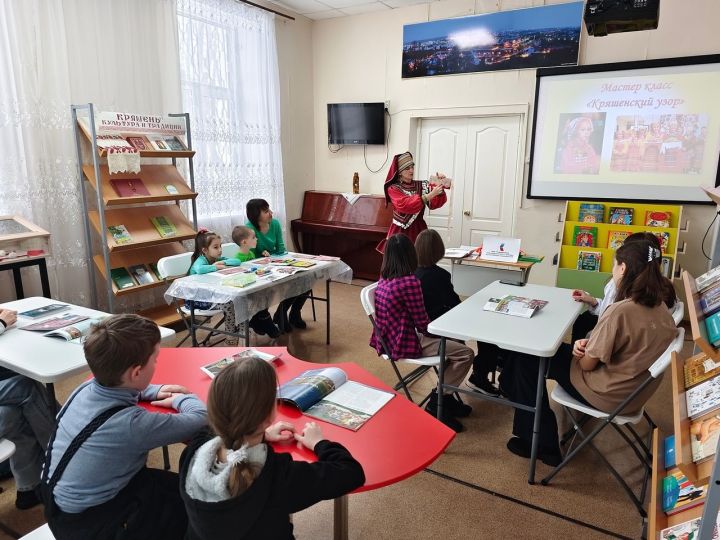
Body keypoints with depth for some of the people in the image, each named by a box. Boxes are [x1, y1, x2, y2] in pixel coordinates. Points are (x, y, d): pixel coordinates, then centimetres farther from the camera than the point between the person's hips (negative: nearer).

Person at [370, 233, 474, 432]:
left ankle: (446, 398, 26)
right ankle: (436, 405, 4)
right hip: (404, 344, -9)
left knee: (451, 342, 22)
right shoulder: (410, 282, -23)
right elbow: (423, 325, -17)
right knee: (466, 354, -6)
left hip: (389, 339, 9)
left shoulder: (383, 280, 3)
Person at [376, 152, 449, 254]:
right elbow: (405, 205, -20)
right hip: (400, 232, -3)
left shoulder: (421, 185, 7)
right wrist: (430, 195, -29)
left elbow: (435, 203, -7)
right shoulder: (393, 189, -2)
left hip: (419, 231, 3)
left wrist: (441, 188, -27)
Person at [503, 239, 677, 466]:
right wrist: (588, 345, -6)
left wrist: (580, 347, 1)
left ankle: (541, 445, 14)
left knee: (527, 360, 2)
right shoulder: (659, 306, -3)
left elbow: (588, 364, -20)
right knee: (555, 347, 21)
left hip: (609, 395, -8)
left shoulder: (621, 310, -29)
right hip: (636, 390, 9)